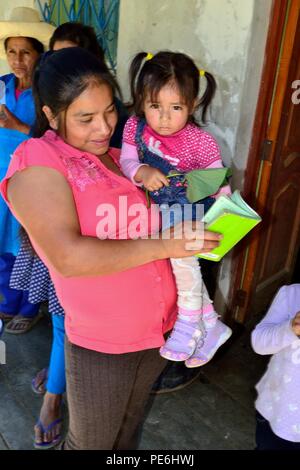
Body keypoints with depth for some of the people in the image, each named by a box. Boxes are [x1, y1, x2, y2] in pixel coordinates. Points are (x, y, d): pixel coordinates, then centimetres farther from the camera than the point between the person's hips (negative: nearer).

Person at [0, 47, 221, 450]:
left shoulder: (117, 157, 5)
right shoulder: (38, 163, -15)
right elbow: (69, 257, -27)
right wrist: (163, 245, -28)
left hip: (159, 327, 6)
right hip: (101, 344, -5)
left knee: (127, 432, 27)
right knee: (92, 441, 19)